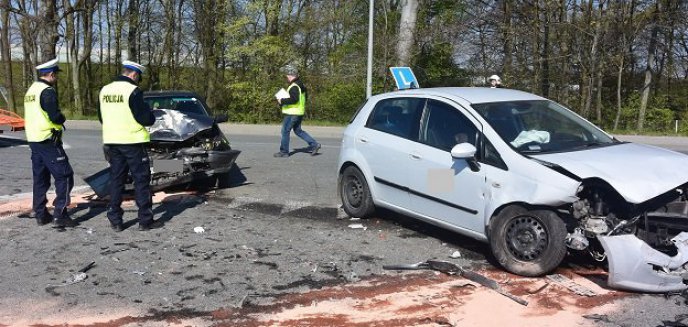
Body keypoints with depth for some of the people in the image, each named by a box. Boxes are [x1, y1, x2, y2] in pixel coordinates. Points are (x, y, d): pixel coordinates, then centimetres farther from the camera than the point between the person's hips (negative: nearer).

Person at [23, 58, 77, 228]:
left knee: (40, 179, 14)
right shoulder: (47, 91, -14)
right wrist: (62, 118, -1)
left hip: (33, 140, 10)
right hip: (48, 141, -10)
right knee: (64, 177, -5)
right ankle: (60, 215, -8)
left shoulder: (31, 90, 16)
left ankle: (41, 214, 19)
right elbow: (56, 117, -23)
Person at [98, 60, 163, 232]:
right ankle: (145, 220, 6)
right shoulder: (133, 91, -15)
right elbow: (146, 119, -16)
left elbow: (101, 118, 16)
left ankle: (115, 220, 16)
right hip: (133, 142, -6)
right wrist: (150, 113, 5)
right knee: (141, 180, 2)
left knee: (116, 180, 13)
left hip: (112, 141, 6)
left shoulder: (104, 90, 7)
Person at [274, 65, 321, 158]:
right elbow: (305, 96, 21)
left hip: (292, 113, -10)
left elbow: (294, 99, -30)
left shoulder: (294, 86, -19)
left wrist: (282, 101, -19)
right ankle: (314, 144, 11)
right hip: (299, 112, 10)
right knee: (298, 130, 17)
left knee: (285, 131, 1)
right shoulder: (301, 85, 13)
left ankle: (284, 152, 7)